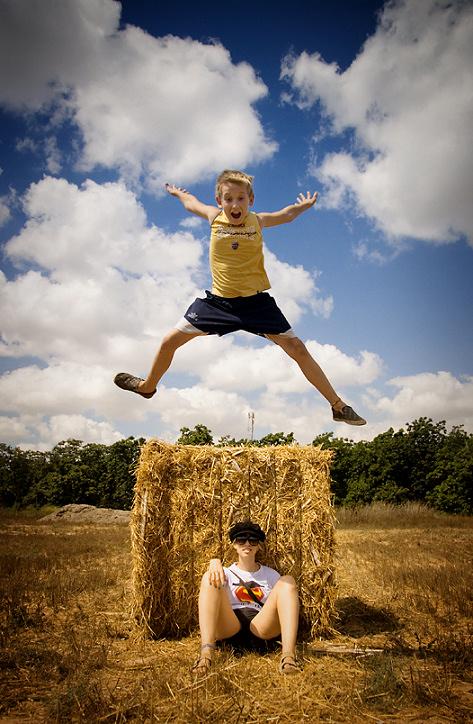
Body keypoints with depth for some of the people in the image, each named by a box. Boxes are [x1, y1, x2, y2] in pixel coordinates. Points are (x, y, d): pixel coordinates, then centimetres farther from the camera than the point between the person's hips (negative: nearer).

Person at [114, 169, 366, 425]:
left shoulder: (257, 221, -3)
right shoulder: (214, 217, -1)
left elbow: (286, 215, 21)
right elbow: (192, 203, 23)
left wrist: (303, 206, 10)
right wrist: (179, 193, 39)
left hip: (256, 301, -1)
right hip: (218, 300, 2)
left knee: (297, 349, -8)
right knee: (170, 341, 2)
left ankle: (338, 406, 3)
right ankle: (147, 386, 32)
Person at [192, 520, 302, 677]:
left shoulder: (271, 575, 25)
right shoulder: (227, 573, 19)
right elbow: (215, 564, -5)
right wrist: (215, 562, -29)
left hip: (261, 628, 1)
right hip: (229, 629, 0)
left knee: (287, 581, -18)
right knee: (209, 578, -20)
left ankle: (288, 655, -39)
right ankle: (206, 652, -40)